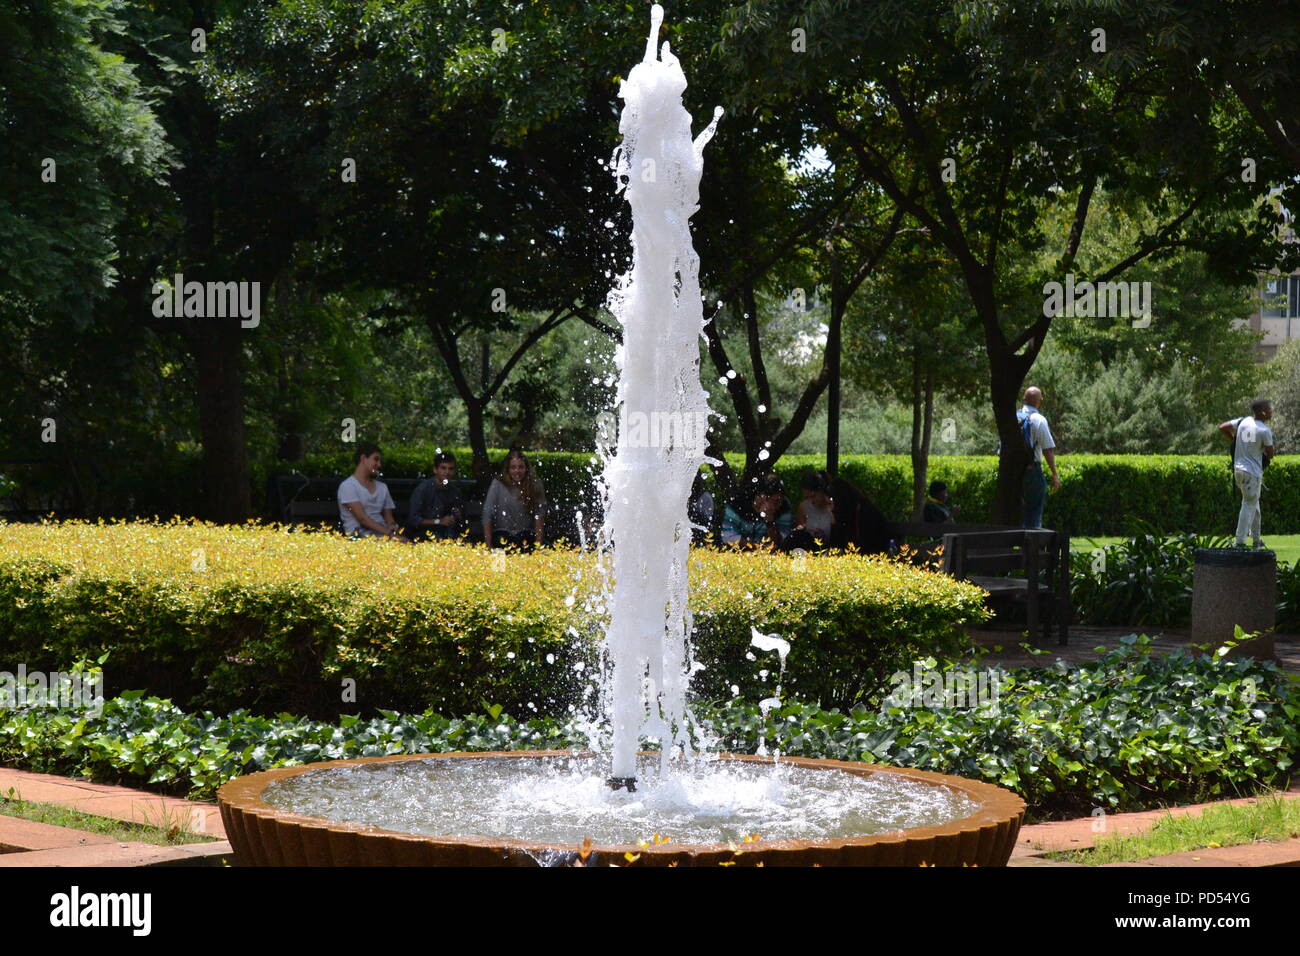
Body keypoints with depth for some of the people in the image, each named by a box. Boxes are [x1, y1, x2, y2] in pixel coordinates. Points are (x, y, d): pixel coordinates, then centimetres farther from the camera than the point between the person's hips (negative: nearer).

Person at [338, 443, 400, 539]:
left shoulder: (382, 487, 24)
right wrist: (388, 533, -19)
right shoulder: (347, 486, 1)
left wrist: (392, 526, -6)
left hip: (383, 537, 6)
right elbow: (362, 518, -9)